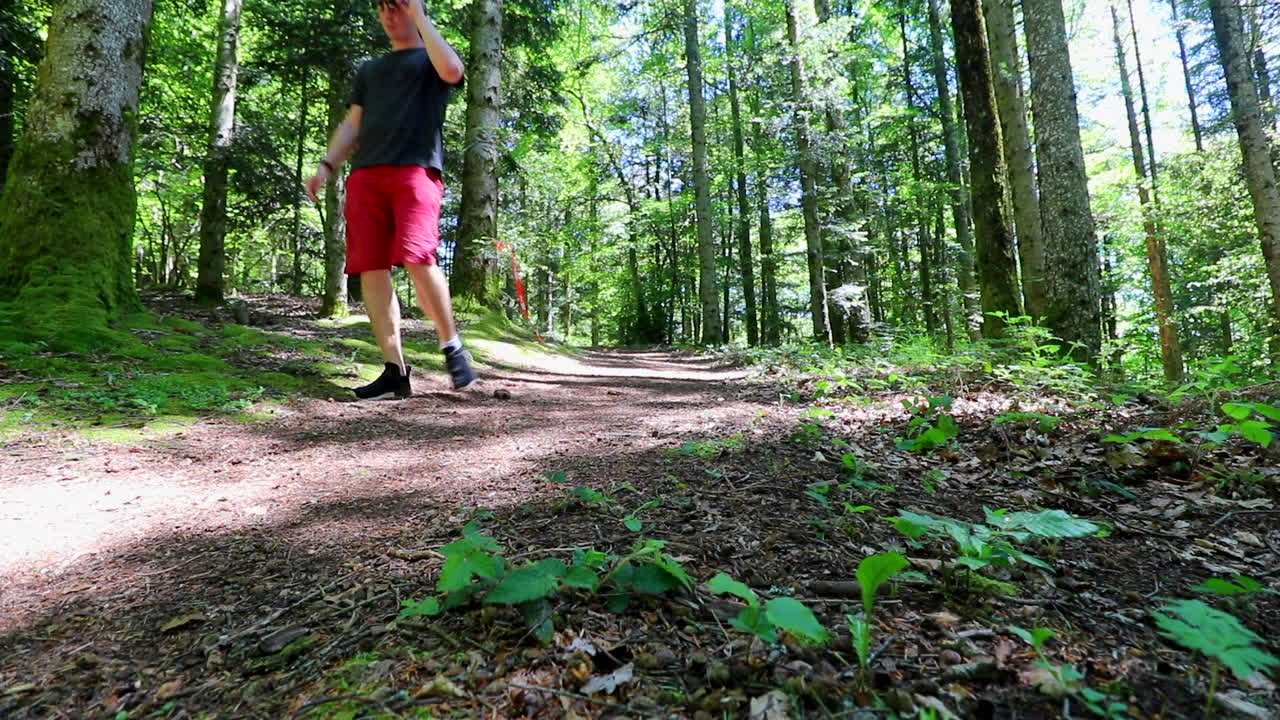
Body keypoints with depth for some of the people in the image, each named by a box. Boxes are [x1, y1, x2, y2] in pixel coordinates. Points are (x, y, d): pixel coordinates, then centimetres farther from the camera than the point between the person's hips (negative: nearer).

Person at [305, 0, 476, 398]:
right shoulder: (369, 69, 32)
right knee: (370, 269, -7)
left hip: (416, 170, -5)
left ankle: (452, 346, -7)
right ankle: (395, 370, -5)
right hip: (365, 174, 5)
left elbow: (452, 70, -8)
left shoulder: (431, 59, 18)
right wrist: (326, 165, 11)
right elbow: (352, 125, 25)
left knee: (417, 258, -25)